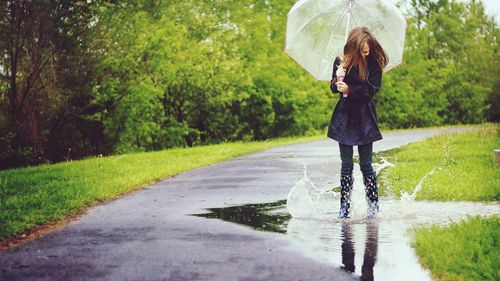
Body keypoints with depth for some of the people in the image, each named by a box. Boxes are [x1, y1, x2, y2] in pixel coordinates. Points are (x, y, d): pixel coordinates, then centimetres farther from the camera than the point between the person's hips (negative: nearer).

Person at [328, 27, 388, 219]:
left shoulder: (374, 64, -6)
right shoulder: (341, 62, 1)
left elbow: (372, 90, -11)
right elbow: (334, 88, 6)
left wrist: (349, 89, -22)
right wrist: (337, 80, -16)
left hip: (365, 118, -2)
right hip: (344, 117, 2)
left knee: (366, 164, 0)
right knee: (346, 164, 4)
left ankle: (373, 206, 11)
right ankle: (345, 207, 10)